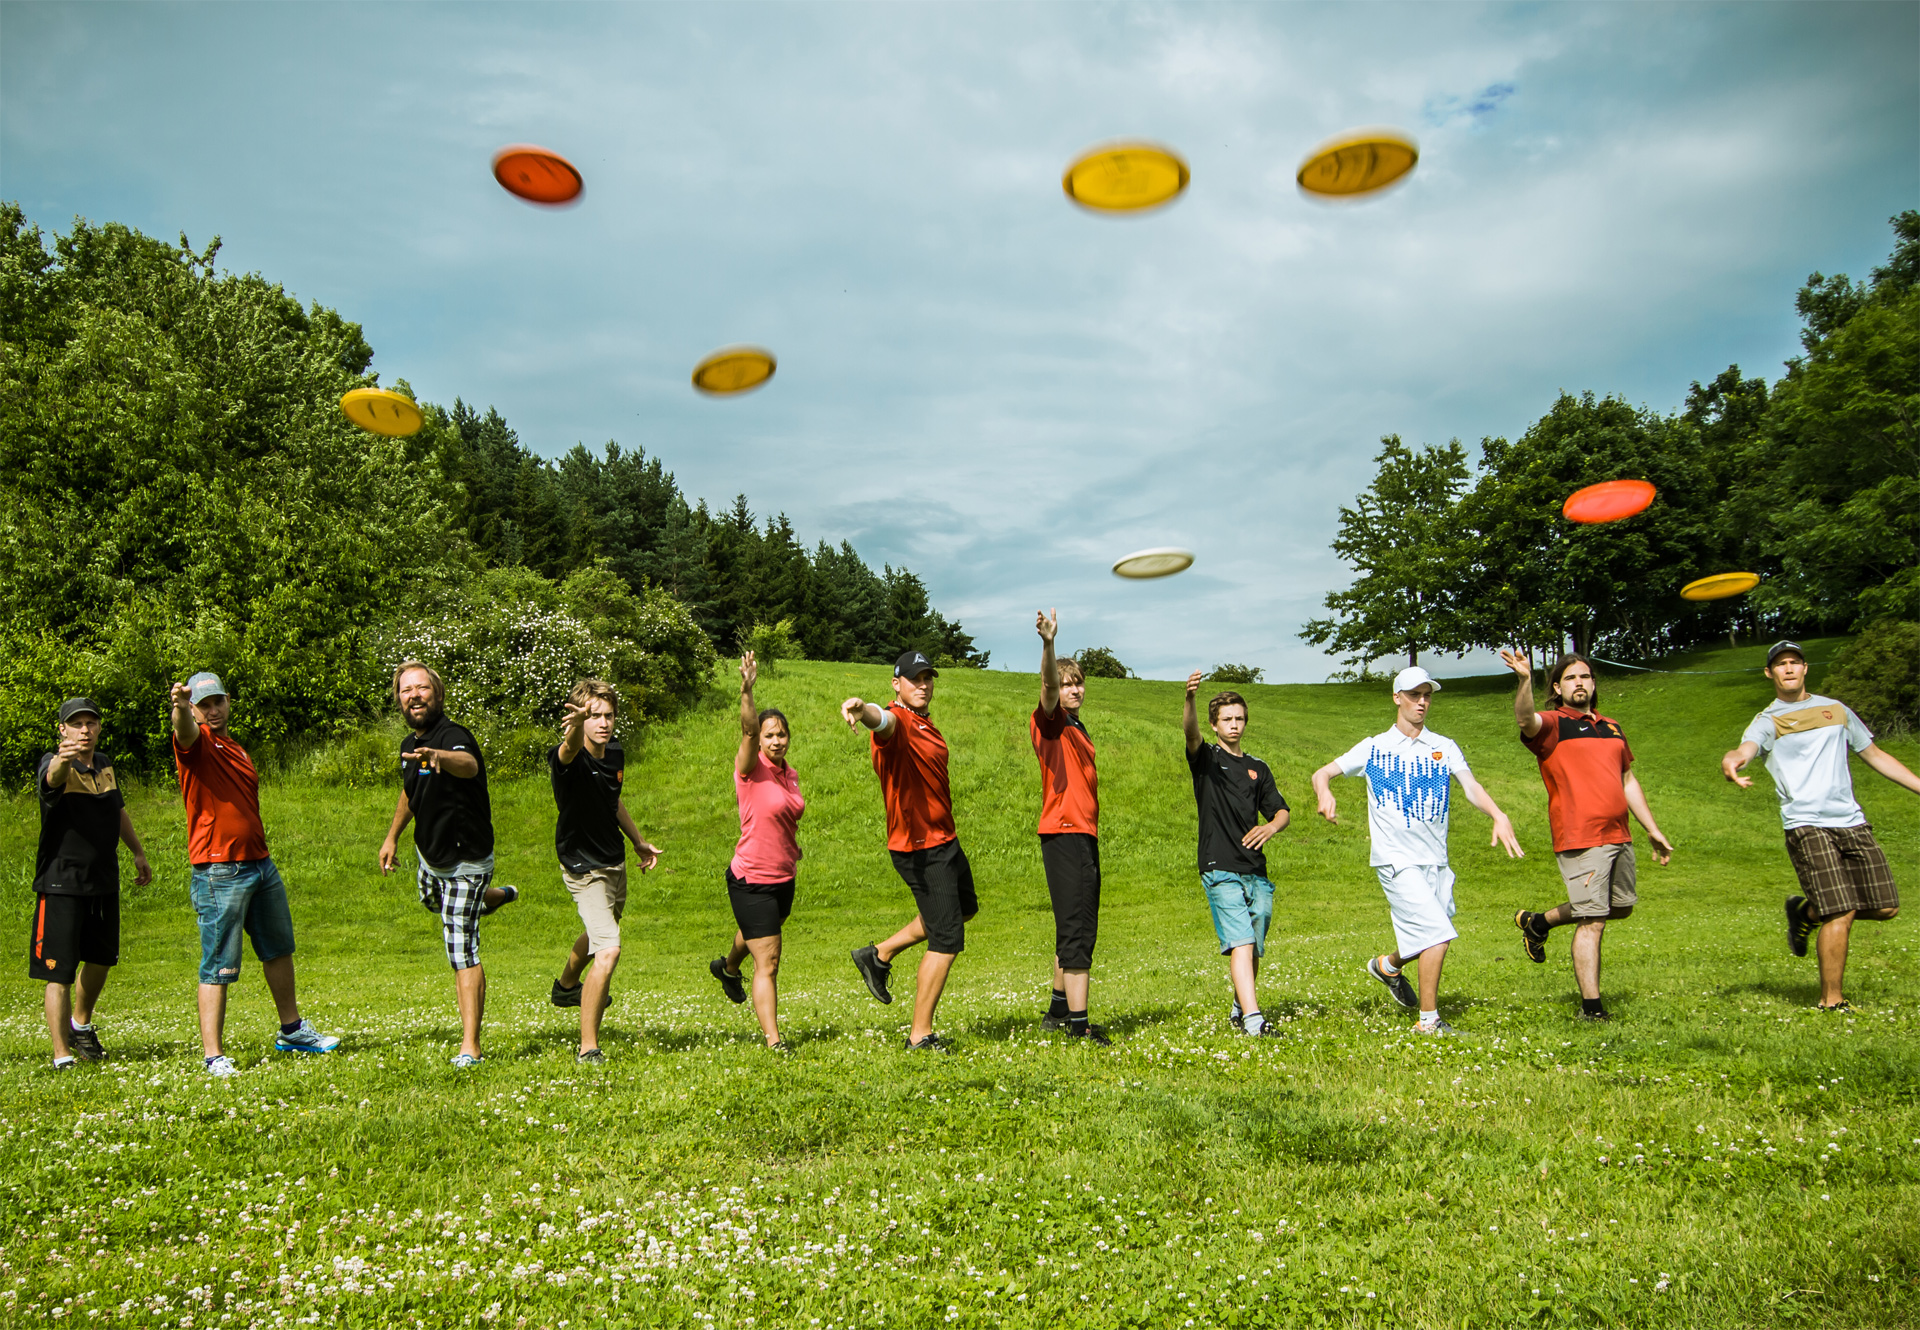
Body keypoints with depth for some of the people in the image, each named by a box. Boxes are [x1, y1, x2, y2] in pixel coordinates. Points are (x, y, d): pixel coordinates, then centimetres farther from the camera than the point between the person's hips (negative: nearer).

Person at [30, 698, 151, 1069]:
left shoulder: (106, 764, 7)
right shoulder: (55, 764, -14)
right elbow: (50, 778, -41)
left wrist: (138, 852, 29)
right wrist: (61, 761, -64)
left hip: (104, 881, 7)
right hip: (62, 882, -7)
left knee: (101, 958, 20)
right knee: (59, 971, -7)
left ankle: (81, 1024, 43)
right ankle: (62, 1056, -2)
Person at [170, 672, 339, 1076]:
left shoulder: (236, 748, 18)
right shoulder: (196, 743, -6)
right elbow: (184, 730, -32)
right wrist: (180, 707, -54)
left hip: (260, 863, 9)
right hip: (219, 872, -9)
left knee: (279, 950, 19)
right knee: (219, 966, -6)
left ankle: (291, 1031, 33)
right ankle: (213, 1056, -1)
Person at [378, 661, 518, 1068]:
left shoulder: (454, 737, -27)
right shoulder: (409, 745, 0)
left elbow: (468, 765, -53)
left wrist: (439, 756, -74)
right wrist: (392, 837, 24)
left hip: (465, 862, -9)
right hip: (429, 855, 9)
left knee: (462, 952, -13)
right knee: (431, 899, 38)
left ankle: (469, 1046, -9)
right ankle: (498, 896, 64)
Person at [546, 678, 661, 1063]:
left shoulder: (616, 753, -2)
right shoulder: (568, 759, -26)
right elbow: (569, 750, -53)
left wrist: (639, 842, 22)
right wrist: (575, 727, -75)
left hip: (615, 862, 8)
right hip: (584, 868, -8)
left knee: (600, 932, 31)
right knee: (608, 950, -22)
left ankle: (566, 985, 61)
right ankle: (588, 1049, -9)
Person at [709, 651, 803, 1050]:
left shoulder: (790, 774, 5)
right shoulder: (751, 768, -15)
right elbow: (747, 729, -36)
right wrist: (747, 691, -50)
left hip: (783, 879, 7)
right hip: (751, 880, -7)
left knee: (758, 936, 32)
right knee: (768, 962, -8)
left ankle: (728, 967, 63)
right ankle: (773, 1042, -1)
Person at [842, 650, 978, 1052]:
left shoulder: (924, 723, 11)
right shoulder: (897, 721, -20)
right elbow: (881, 719, -45)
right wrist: (862, 709, -67)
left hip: (944, 839, 10)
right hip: (920, 848, -10)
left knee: (964, 908, 30)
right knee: (947, 940, -6)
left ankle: (880, 955, 33)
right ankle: (920, 1037, 4)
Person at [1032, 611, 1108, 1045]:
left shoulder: (1077, 729, 20)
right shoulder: (1049, 722, -6)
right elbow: (1048, 688, -29)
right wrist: (1048, 643, -45)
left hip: (1084, 835, 9)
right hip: (1063, 834, -9)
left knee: (1077, 929, 15)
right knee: (1077, 930, -13)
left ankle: (1058, 1012, 26)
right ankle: (1078, 1024, -12)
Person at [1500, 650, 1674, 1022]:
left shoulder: (1611, 727, 18)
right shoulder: (1553, 725, -4)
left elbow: (1628, 781, 24)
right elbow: (1525, 719, -28)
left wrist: (1653, 830, 21)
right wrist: (1526, 680, -45)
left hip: (1619, 837, 8)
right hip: (1580, 839, -7)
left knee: (1621, 907, 19)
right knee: (1592, 921, -8)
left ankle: (1539, 922, 34)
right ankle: (1591, 1006, -2)